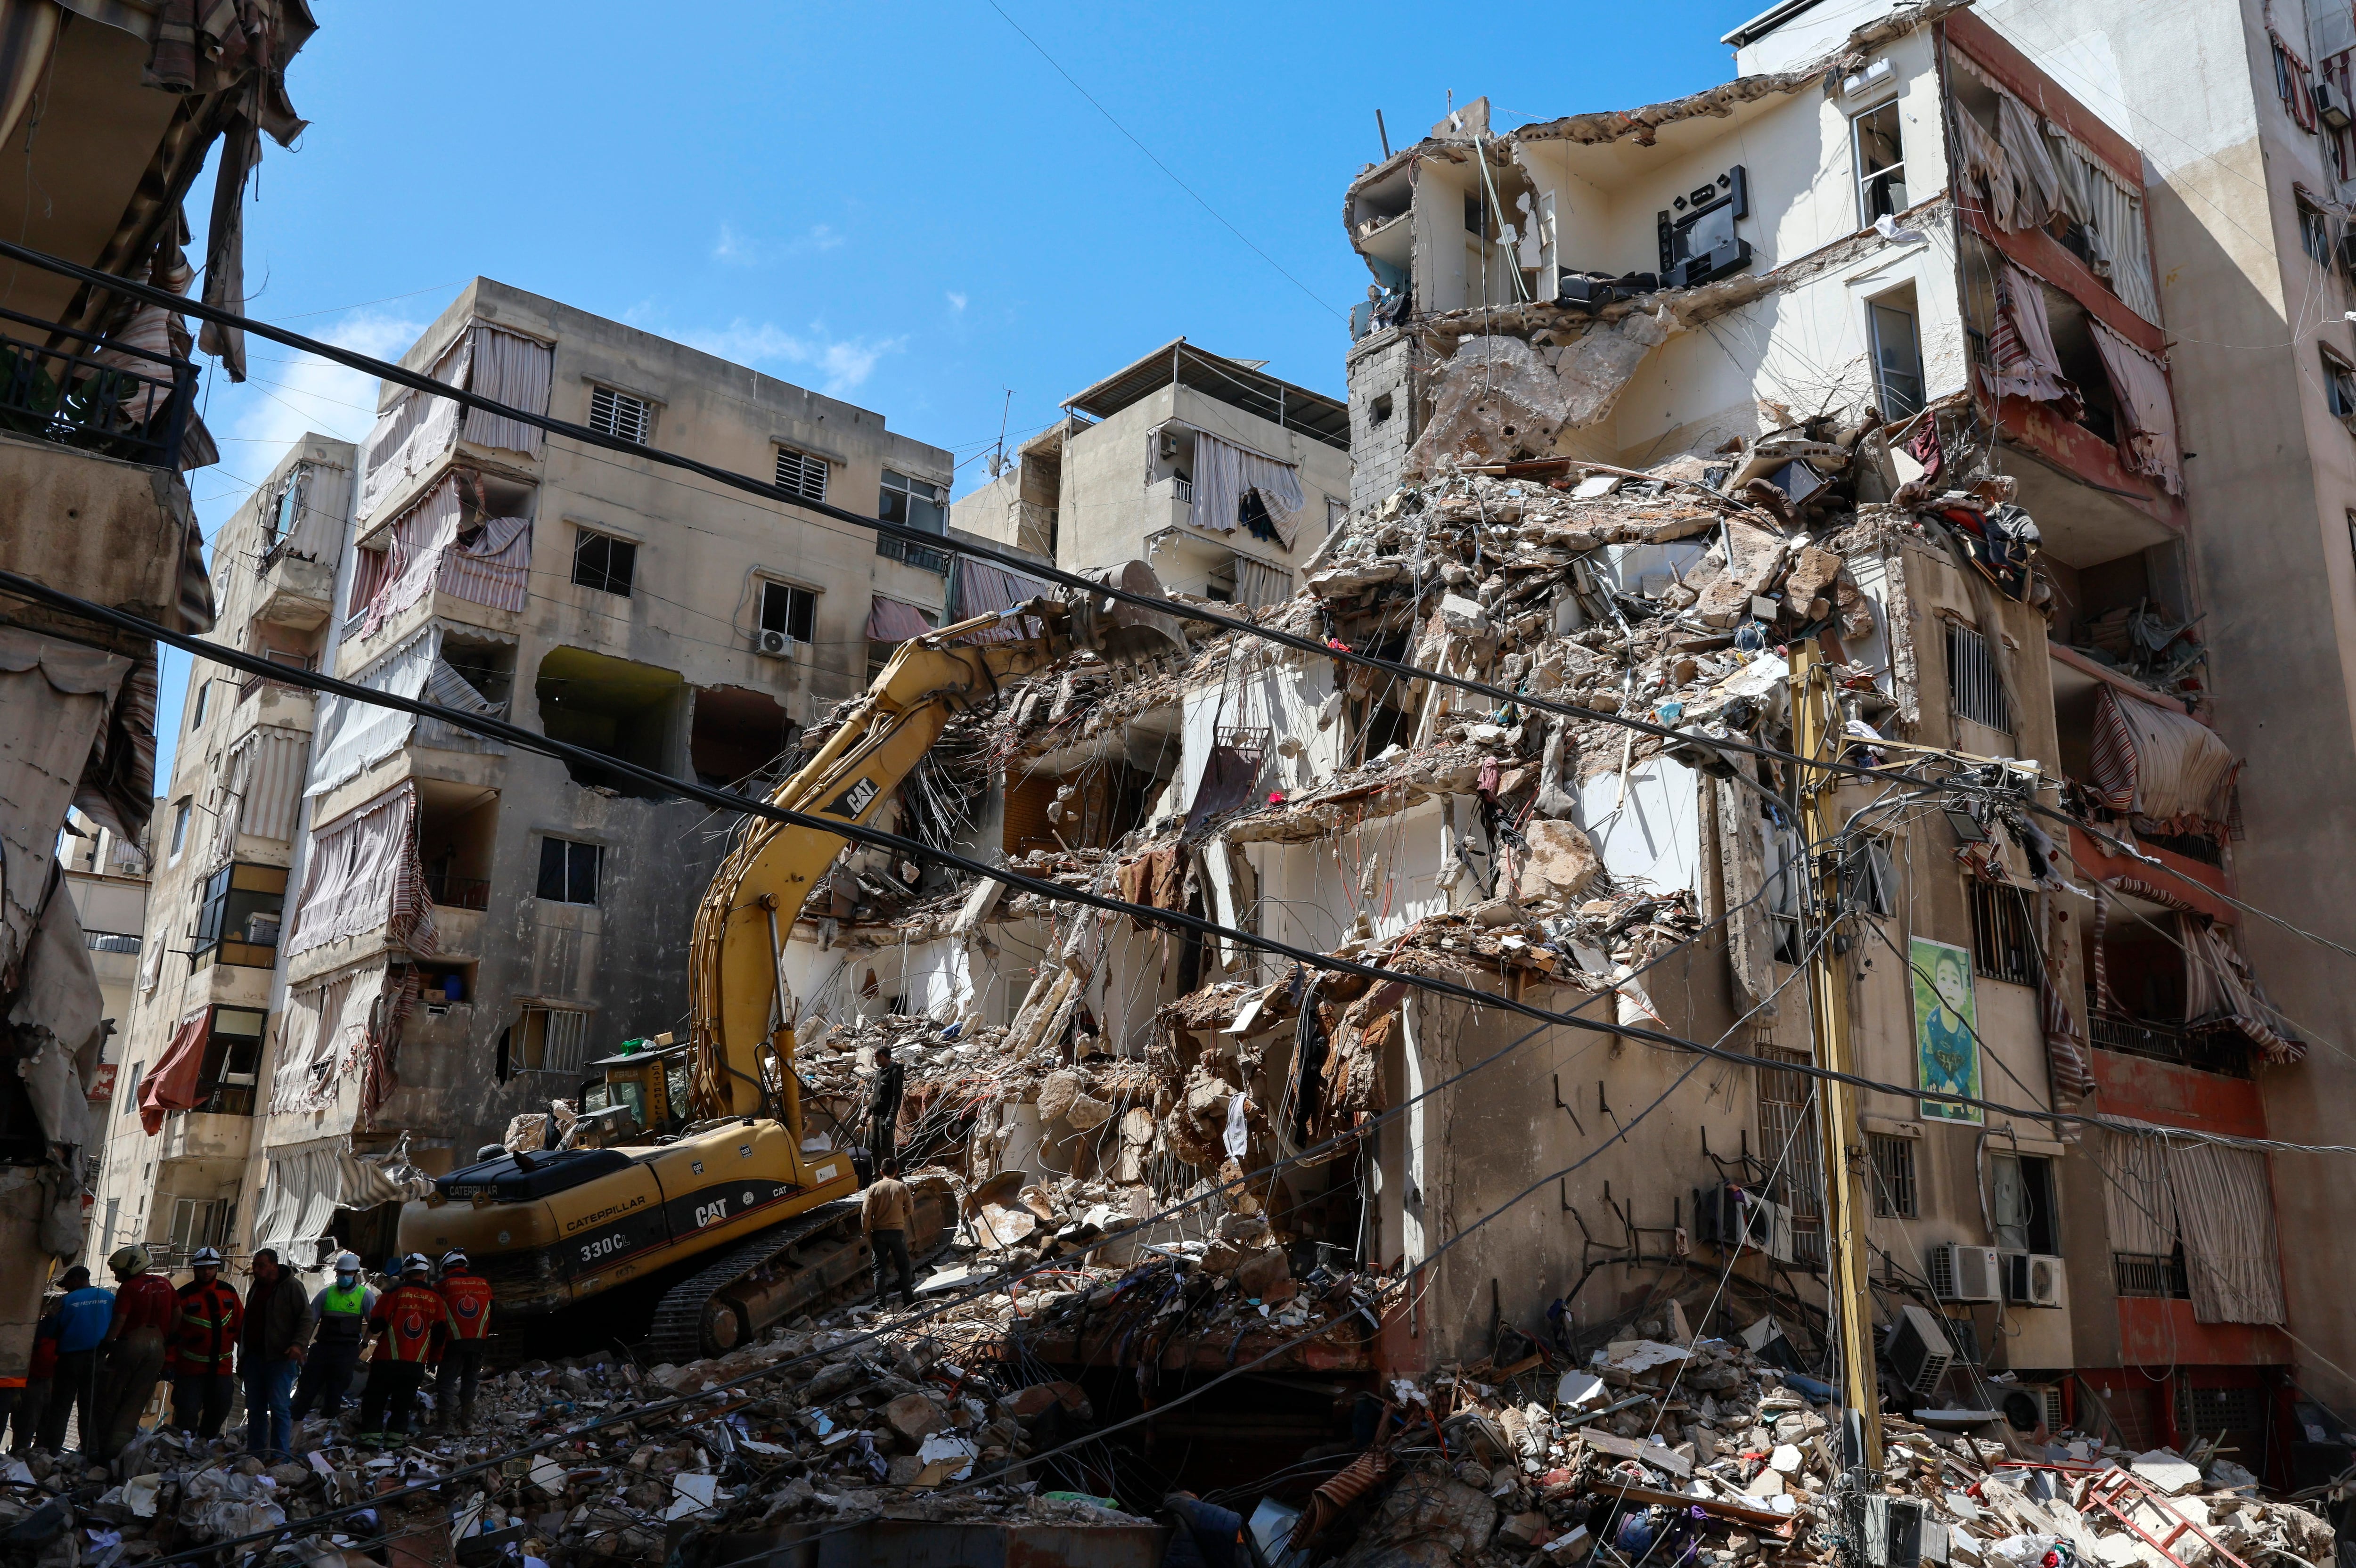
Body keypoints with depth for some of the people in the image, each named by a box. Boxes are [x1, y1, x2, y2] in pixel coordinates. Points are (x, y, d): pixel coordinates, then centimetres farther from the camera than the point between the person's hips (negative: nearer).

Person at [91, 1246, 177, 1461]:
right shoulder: (165, 1284, 10)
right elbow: (177, 1314, 13)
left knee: (109, 1398, 8)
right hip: (157, 1346, 5)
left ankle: (97, 1448, 10)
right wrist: (167, 1342, 17)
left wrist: (106, 1345, -9)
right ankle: (118, 1446, 1)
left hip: (130, 1344, -5)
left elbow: (119, 1321, -15)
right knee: (136, 1402, 8)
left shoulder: (129, 1288, -8)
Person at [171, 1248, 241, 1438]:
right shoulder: (184, 1295, -6)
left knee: (220, 1411, 10)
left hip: (222, 1367, 4)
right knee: (187, 1413, -3)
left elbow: (241, 1325, 12)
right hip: (191, 1367, -4)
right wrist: (169, 1363, -9)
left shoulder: (228, 1292, 7)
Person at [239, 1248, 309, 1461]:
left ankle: (280, 1455, -7)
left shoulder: (291, 1287, -7)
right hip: (254, 1356, 8)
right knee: (255, 1407, 11)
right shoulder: (256, 1288, 16)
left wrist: (298, 1344, -21)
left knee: (279, 1406, -9)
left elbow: (306, 1318, -10)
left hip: (280, 1357, -8)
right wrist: (243, 1349, 21)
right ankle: (255, 1453, 19)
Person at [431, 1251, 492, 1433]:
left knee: (446, 1381, 1)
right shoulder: (483, 1284, 11)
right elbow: (491, 1314, 16)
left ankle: (443, 1423, -5)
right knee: (470, 1380, 15)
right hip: (478, 1342, 4)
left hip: (455, 1342, -4)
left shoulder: (443, 1285, -1)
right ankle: (467, 1421, 15)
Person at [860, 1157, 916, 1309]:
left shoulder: (873, 1188, -3)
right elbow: (910, 1209, 2)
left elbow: (866, 1213, -6)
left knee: (879, 1267, 7)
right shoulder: (902, 1187, -3)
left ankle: (880, 1302, 3)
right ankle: (908, 1300, 6)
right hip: (897, 1231, 0)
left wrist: (867, 1232, 4)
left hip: (878, 1232, 0)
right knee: (904, 1266, 8)